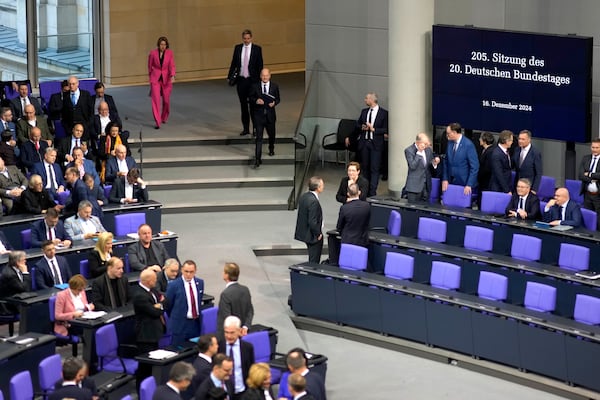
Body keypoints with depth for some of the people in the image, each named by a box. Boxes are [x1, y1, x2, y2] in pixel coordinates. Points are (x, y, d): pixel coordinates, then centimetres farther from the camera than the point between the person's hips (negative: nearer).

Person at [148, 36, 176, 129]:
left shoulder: (169, 53, -4)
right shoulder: (153, 53, -5)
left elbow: (172, 65, -9)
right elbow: (150, 66, 7)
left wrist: (172, 76, -25)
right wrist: (150, 77, 15)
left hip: (166, 79, 1)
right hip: (155, 79, -1)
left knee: (166, 100, 9)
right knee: (156, 100, -11)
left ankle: (164, 118, 35)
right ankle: (157, 122, -13)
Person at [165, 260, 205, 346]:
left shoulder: (200, 283, 5)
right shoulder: (174, 285, -11)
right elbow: (168, 306, -1)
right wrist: (175, 318, 8)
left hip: (196, 323, 4)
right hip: (180, 325, -4)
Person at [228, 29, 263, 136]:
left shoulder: (257, 49, -3)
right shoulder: (237, 48, 5)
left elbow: (260, 65, -2)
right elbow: (233, 63, 9)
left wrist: (259, 79, -6)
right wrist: (230, 76, 2)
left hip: (252, 80, -3)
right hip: (240, 80, 3)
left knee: (252, 104, -2)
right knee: (243, 105, 8)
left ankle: (255, 128, 6)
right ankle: (245, 128, 14)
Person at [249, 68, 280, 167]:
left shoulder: (275, 86, 0)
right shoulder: (255, 87, -4)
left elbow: (278, 99, 7)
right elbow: (251, 98, 4)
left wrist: (274, 103, -15)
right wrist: (256, 101, -17)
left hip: (270, 115, 2)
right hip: (259, 115, -2)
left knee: (271, 134, 21)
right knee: (259, 137, -9)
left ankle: (271, 149, 53)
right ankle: (258, 159, -10)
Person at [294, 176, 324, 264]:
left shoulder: (304, 197, 2)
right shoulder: (313, 201, -26)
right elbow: (312, 222, -27)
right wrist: (318, 234, -12)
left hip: (304, 232, 10)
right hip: (313, 236, -10)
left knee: (312, 260, 22)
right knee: (314, 261, 1)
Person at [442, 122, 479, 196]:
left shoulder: (468, 145, -14)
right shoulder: (450, 143, 4)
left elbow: (474, 167, -13)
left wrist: (469, 185, -17)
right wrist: (445, 179, 3)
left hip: (464, 185, -5)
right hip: (451, 182, 5)